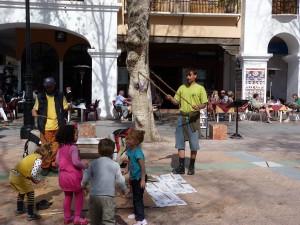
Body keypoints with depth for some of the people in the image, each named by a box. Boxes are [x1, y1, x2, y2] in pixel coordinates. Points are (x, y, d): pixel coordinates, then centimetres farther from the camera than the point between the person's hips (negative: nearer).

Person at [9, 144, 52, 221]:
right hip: (19, 178, -9)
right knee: (30, 193, 6)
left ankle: (19, 210, 45)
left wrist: (32, 179, 12)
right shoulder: (39, 159, -8)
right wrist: (37, 180, 2)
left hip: (12, 175, 9)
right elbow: (33, 173, -17)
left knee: (21, 192, 30)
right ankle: (30, 215, 9)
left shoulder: (32, 155, 18)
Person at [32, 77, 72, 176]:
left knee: (56, 148, 8)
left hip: (57, 126, 1)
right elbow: (35, 108, 12)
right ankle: (45, 166, 12)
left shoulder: (60, 96, 6)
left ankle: (53, 165, 21)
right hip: (45, 127, -1)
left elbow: (65, 107, 10)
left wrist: (68, 107, -13)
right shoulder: (40, 96, 5)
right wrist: (34, 112, -10)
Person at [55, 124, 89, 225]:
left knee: (67, 196, 18)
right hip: (73, 175, -7)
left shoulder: (61, 147, 5)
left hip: (63, 175, 7)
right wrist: (84, 166, -10)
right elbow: (75, 162, -25)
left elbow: (57, 161, 9)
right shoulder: (73, 147, -18)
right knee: (79, 196, 8)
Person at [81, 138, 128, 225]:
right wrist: (124, 189, 23)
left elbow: (86, 178, 2)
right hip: (108, 196, -1)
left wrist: (83, 185, 24)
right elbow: (120, 180, 3)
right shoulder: (115, 165, -1)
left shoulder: (94, 163, -1)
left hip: (94, 195, 2)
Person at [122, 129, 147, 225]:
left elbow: (143, 166, -26)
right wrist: (126, 169, 0)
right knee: (135, 196, 23)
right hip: (134, 177, 9)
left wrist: (143, 180, -24)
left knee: (138, 198, -3)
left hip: (139, 178, -9)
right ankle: (137, 213, 41)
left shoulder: (138, 152, -27)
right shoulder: (130, 150, -1)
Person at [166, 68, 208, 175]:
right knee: (180, 143, 3)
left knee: (194, 144, 1)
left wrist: (199, 106, -21)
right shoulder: (182, 87, 12)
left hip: (193, 118, -3)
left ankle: (191, 167, 15)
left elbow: (204, 104, 0)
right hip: (182, 117, 4)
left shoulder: (200, 88, 1)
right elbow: (176, 102, 13)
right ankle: (181, 167, 9)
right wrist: (170, 98, -7)